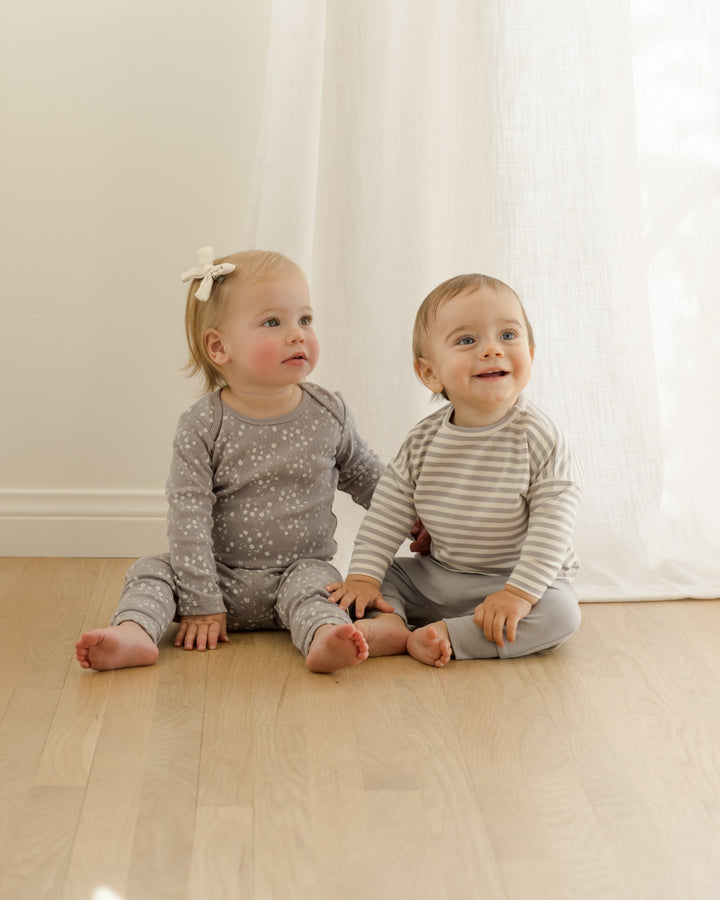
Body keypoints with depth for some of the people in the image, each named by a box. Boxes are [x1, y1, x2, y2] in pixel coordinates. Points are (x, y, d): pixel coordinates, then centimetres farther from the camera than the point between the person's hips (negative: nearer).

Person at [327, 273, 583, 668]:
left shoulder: (539, 438, -15)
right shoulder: (423, 441, -4)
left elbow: (552, 525, -19)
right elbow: (387, 513, 1)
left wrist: (520, 592, -27)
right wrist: (364, 577, -8)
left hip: (511, 581, -4)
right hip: (433, 579, 4)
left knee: (561, 612, -29)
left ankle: (444, 636, -29)